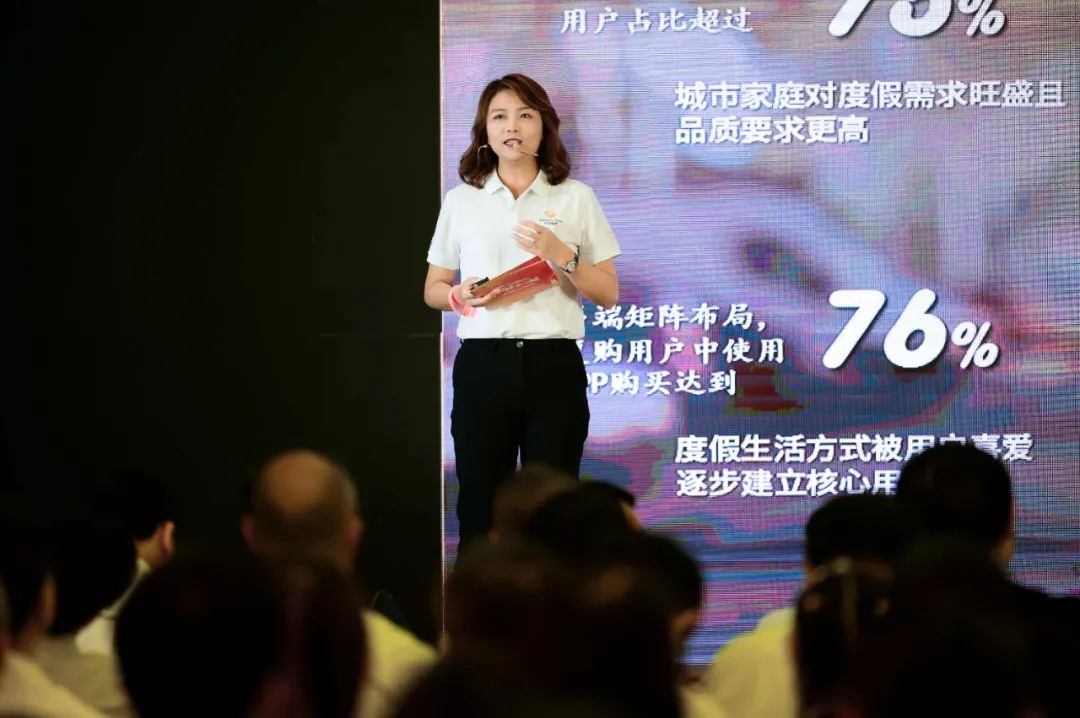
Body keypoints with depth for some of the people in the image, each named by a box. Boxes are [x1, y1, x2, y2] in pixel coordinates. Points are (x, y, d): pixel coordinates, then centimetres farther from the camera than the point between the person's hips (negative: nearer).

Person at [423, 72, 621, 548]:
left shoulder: (575, 198, 7)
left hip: (554, 366, -1)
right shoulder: (461, 201, 10)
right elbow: (433, 289, 16)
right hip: (483, 365, 1)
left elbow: (608, 295, 6)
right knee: (480, 508, 0)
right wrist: (460, 296, -7)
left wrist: (560, 255, -11)